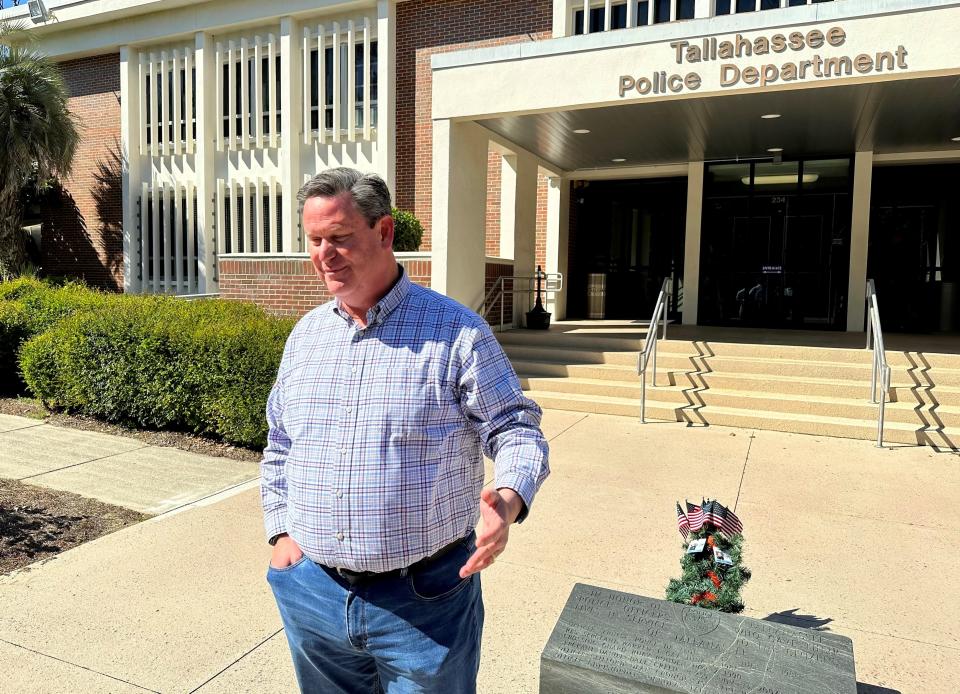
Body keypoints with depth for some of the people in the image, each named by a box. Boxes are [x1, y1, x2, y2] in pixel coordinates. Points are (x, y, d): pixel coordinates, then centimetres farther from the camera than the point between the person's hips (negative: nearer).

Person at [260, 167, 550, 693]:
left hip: (425, 596, -4)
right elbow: (279, 447, 16)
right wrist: (281, 532, 7)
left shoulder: (456, 331, -10)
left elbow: (515, 427, -9)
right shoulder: (305, 335, 7)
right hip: (312, 588, 5)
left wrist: (509, 499, -28)